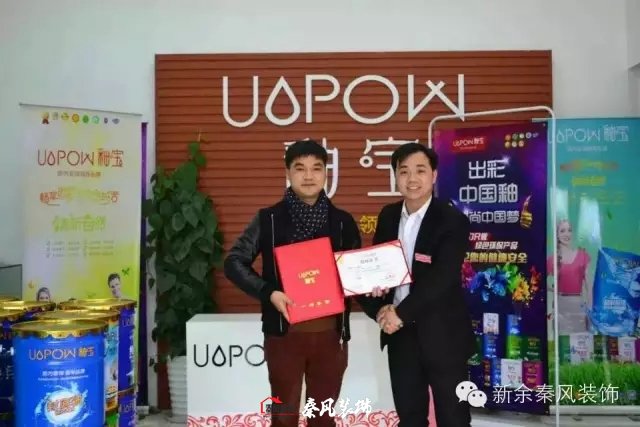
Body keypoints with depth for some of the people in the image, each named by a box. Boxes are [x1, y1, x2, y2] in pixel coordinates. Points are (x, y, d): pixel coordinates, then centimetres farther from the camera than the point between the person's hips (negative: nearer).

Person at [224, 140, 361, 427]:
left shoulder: (342, 221, 4)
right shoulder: (269, 219, -3)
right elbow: (234, 262, -3)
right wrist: (268, 292, -16)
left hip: (330, 333, 2)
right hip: (284, 333, -2)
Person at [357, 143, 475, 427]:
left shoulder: (453, 221, -13)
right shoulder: (388, 216, 5)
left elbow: (441, 280, -21)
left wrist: (401, 313, -19)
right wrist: (380, 309, -10)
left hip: (443, 334, -5)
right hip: (400, 334, 5)